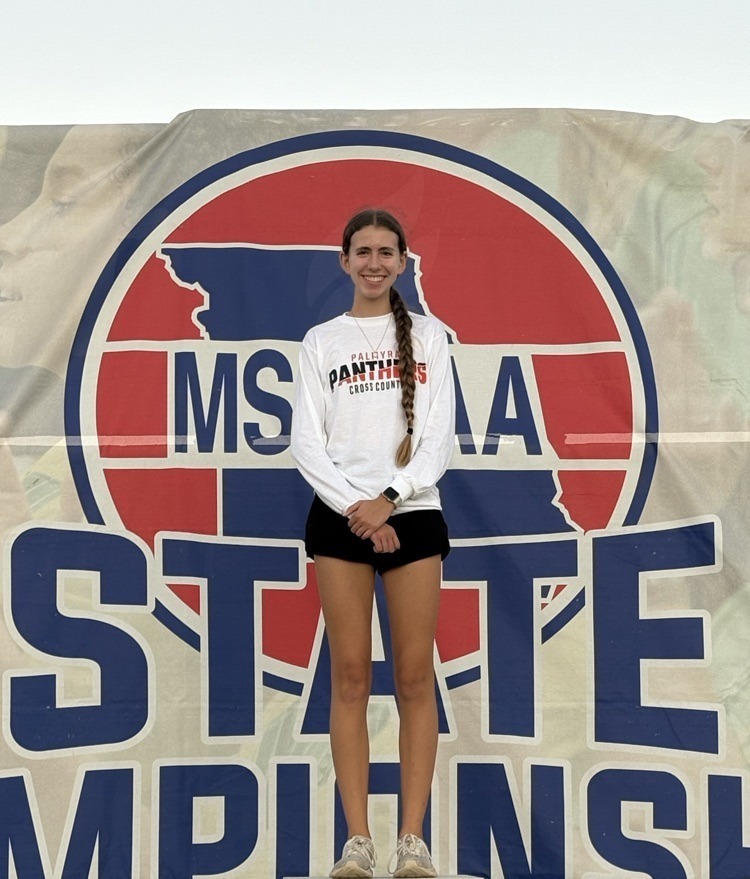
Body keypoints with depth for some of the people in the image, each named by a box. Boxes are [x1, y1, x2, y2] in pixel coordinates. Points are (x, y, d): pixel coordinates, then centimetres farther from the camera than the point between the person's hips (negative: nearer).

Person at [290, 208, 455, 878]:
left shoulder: (428, 335, 9)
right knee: (351, 677, -1)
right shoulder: (321, 341, 9)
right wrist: (354, 506, -11)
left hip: (413, 514, 0)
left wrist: (390, 497, -12)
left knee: (415, 677, -2)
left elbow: (440, 437, 1)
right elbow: (307, 442, 2)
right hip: (341, 516, 0)